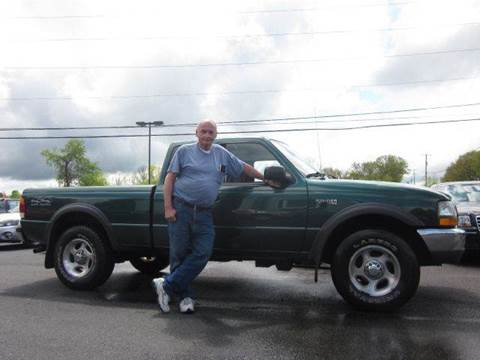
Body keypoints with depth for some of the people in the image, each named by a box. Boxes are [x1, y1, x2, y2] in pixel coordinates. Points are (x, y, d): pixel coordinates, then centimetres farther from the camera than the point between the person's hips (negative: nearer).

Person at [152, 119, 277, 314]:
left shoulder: (222, 154, 15)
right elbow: (170, 178, 2)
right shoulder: (184, 151, 5)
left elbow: (244, 167, 24)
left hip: (204, 213, 3)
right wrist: (168, 207, -8)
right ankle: (185, 296, 13)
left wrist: (266, 179, 24)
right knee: (179, 254, 0)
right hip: (181, 209, -3)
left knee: (202, 254, -7)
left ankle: (166, 285, 4)